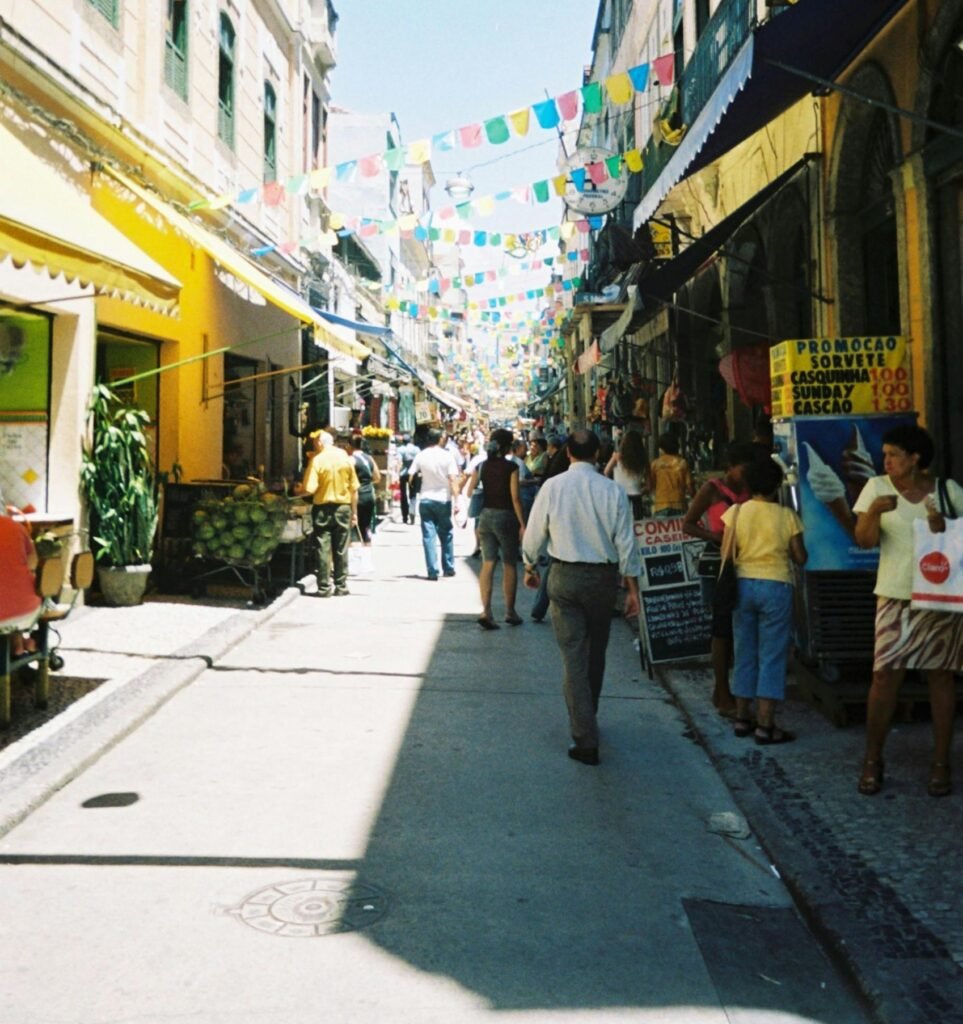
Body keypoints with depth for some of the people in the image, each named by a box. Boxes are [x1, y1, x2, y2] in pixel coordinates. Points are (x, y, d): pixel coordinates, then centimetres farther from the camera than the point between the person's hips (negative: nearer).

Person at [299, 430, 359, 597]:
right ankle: (341, 586, 13)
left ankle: (324, 587, 5)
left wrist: (299, 489, 6)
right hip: (343, 507, 3)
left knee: (323, 549, 4)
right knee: (341, 549, 9)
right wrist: (354, 512, 10)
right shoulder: (345, 458, 1)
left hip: (323, 508, -3)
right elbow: (354, 489, 3)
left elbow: (309, 489, -16)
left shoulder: (317, 460, -9)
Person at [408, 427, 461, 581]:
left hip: (425, 500, 1)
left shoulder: (421, 455, 0)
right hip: (443, 500, -1)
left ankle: (432, 571, -3)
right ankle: (448, 568, 19)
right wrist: (457, 500, -9)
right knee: (446, 535, 13)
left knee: (428, 536, 2)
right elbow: (453, 480, -11)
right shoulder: (447, 455, -6)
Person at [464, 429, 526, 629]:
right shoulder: (511, 467, -9)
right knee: (510, 565, 8)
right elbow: (515, 497, -12)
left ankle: (486, 610, -7)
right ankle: (510, 612, 15)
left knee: (487, 564, 4)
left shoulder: (481, 466, 5)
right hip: (505, 516, -4)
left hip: (485, 516, 4)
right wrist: (522, 524, -8)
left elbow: (469, 493, 5)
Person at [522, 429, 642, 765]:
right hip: (604, 576, 1)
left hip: (565, 576, -1)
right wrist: (633, 588, 3)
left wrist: (530, 567, 20)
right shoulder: (613, 491, -7)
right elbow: (626, 543, -5)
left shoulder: (552, 486, -6)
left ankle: (586, 740, -5)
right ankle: (586, 721, 36)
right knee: (596, 653, 19)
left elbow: (535, 533, 2)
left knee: (574, 657, 0)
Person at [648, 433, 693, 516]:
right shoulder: (682, 463, -2)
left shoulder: (655, 464, -1)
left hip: (661, 505, 0)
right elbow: (689, 485, -2)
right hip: (678, 505, 0)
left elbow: (650, 486, 3)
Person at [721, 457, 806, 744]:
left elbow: (727, 555, -4)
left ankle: (742, 718, 19)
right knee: (772, 656, 1)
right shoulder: (787, 516, -5)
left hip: (743, 584, 3)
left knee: (744, 653, 13)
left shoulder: (735, 513, -2)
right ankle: (765, 725, 1)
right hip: (776, 586, -3)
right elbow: (800, 558, -2)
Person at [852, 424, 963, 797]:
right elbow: (864, 540, -5)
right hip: (896, 597, 0)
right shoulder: (877, 487, 1)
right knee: (885, 675, -4)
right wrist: (874, 511, -23)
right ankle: (872, 760, 8)